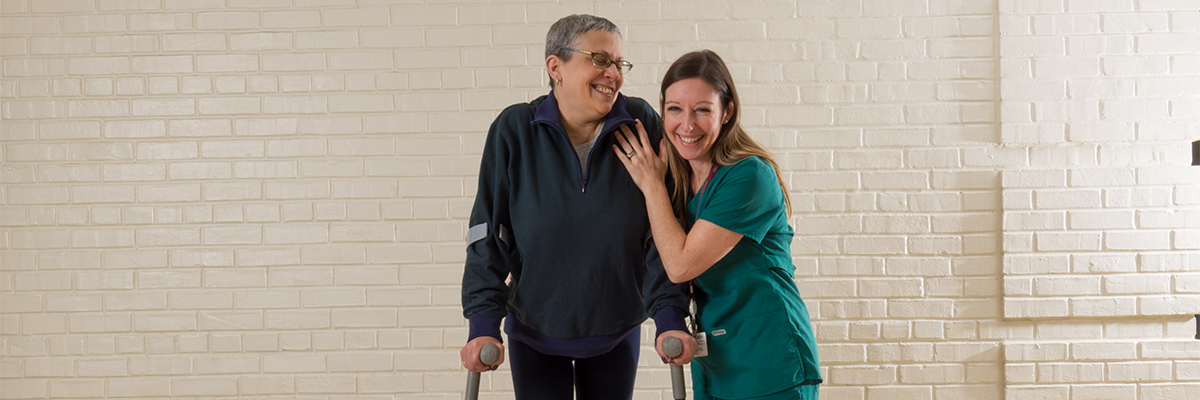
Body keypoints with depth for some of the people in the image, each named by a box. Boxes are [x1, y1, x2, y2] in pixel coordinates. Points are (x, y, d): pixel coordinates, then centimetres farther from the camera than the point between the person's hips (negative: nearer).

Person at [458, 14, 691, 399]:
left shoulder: (642, 125, -11)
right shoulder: (515, 129, -12)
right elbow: (488, 234, -9)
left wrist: (670, 316, -16)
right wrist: (484, 325, -16)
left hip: (617, 331, 1)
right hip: (533, 330, -1)